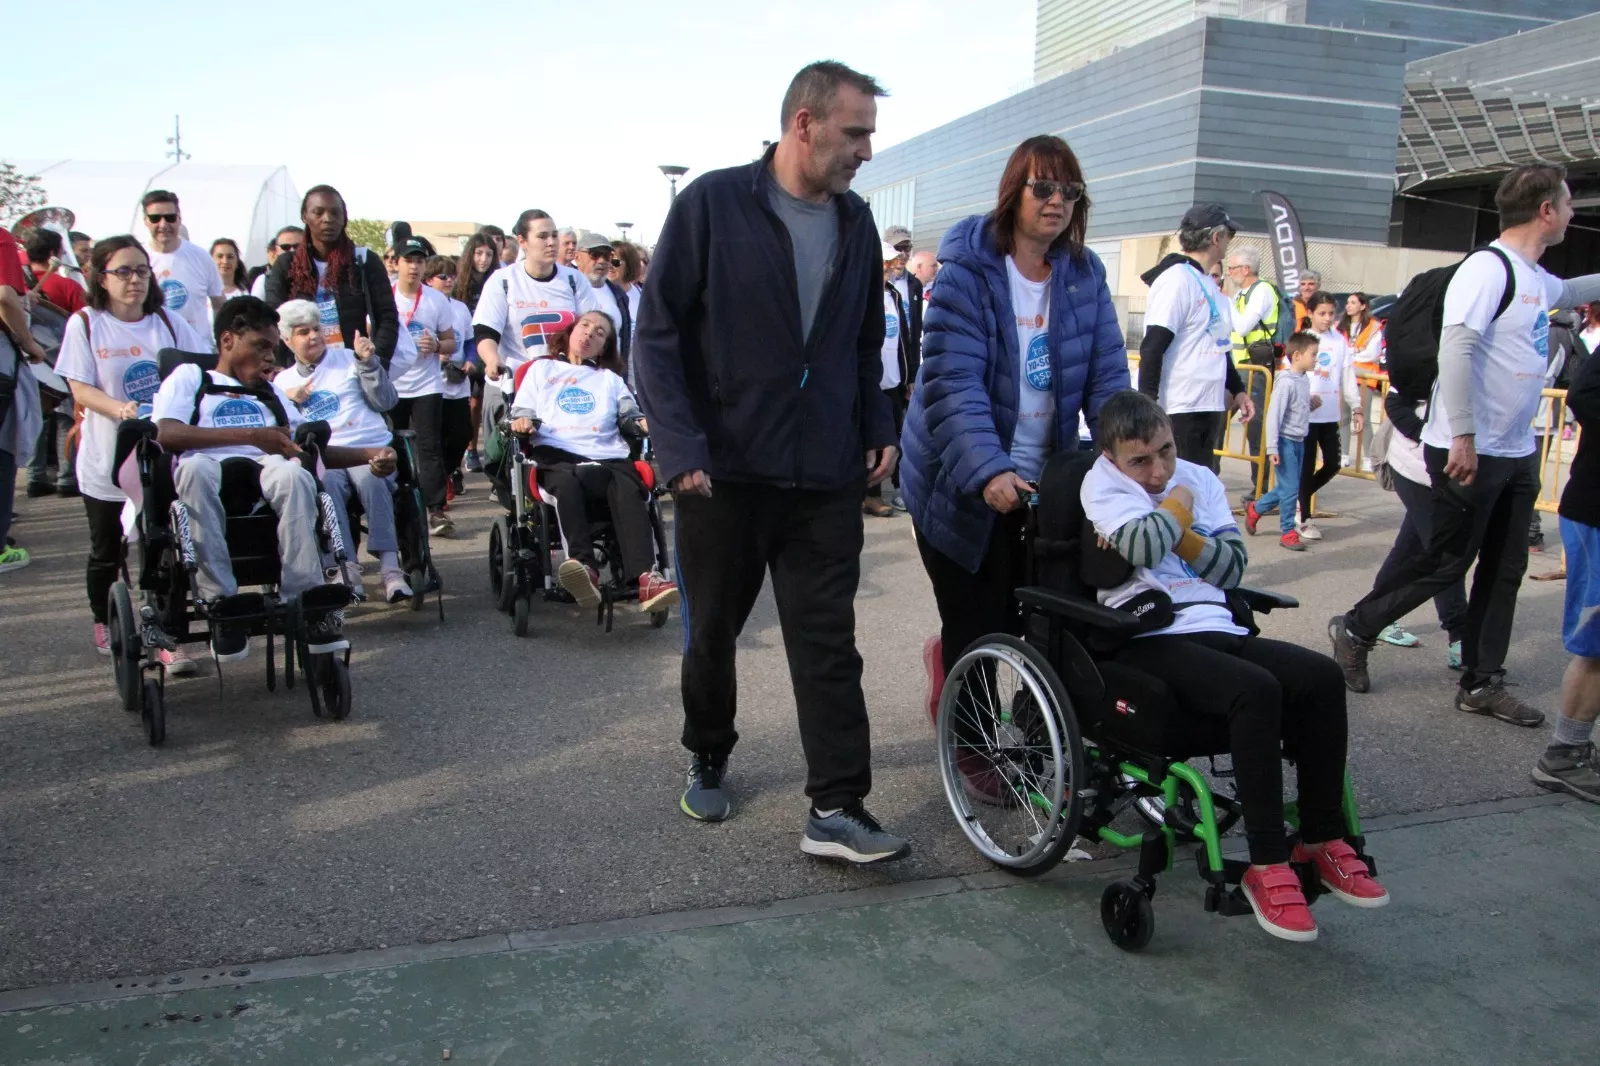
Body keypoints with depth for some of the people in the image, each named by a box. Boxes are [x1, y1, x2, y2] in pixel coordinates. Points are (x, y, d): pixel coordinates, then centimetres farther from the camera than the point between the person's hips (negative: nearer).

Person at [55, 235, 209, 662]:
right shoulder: (85, 324, -2)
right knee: (107, 554, 14)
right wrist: (121, 410, -26)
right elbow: (81, 389, -8)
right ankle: (105, 626, 35)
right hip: (108, 462, -1)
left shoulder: (168, 322, 4)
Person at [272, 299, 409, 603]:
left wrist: (367, 363, 1)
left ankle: (390, 567, -42)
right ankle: (347, 569, -41)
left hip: (371, 447, -1)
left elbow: (386, 402, 9)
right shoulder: (282, 382, 24)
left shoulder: (348, 360, 20)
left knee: (369, 478, -35)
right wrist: (288, 402, 0)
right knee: (327, 482, -35)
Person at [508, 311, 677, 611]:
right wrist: (521, 421, -1)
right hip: (557, 454, -1)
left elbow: (630, 417, 21)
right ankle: (584, 565, -56)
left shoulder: (611, 378, 36)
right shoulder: (542, 368, 32)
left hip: (608, 455, 1)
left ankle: (645, 577, -51)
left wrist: (646, 423, -3)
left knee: (629, 490, -34)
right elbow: (521, 411, 24)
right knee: (567, 481, -39)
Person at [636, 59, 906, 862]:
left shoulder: (856, 223, 8)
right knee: (711, 632, 14)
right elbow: (658, 333, -8)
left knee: (828, 643, 0)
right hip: (724, 471, -3)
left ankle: (836, 811, 6)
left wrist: (878, 429, 5)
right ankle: (707, 761, 37)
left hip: (828, 478, 3)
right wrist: (680, 448, -15)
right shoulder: (712, 204, -7)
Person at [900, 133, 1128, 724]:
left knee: (1024, 618, 12)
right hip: (963, 485, -5)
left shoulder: (1085, 274, 2)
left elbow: (1107, 375, -1)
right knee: (976, 627, 3)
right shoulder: (968, 271, -14)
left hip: (1040, 481, 5)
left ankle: (948, 657, 45)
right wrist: (988, 471, -33)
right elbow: (952, 382, -22)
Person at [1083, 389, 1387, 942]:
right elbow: (1144, 547, -20)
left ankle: (1322, 839, -3)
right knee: (1256, 689, -31)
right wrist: (1179, 502, -2)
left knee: (1321, 676, -16)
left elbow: (1233, 567, 8)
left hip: (1212, 627, 6)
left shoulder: (1199, 478, 16)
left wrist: (1179, 534, -8)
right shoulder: (1102, 483, 0)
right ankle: (1266, 865, -22)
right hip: (1145, 641, -6)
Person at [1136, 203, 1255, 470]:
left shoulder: (1207, 285, 15)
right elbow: (1152, 349, -18)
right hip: (1180, 413, -9)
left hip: (1211, 407, 10)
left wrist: (1237, 389, 20)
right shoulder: (1176, 280, -13)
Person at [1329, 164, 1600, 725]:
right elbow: (1455, 347, -24)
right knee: (1447, 561, -1)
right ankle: (1355, 629, 16)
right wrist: (1462, 437, -28)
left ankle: (1482, 683, 19)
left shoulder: (1537, 279, 14)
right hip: (1470, 451, -9)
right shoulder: (1488, 267, -15)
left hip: (1517, 452, 9)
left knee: (1505, 570, 10)